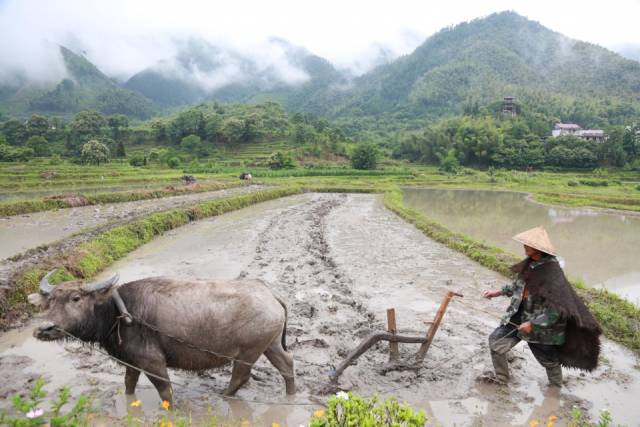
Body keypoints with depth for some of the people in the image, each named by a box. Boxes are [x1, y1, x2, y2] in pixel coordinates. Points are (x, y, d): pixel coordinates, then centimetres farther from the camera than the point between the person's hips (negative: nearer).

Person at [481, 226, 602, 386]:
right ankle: (501, 378, 24)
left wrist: (533, 324, -24)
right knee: (496, 340, 5)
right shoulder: (530, 264, -4)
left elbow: (556, 309, -28)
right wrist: (498, 292, 12)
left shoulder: (553, 273, -27)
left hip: (542, 326, -7)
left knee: (549, 359, 15)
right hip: (519, 317, 7)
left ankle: (556, 388, 45)